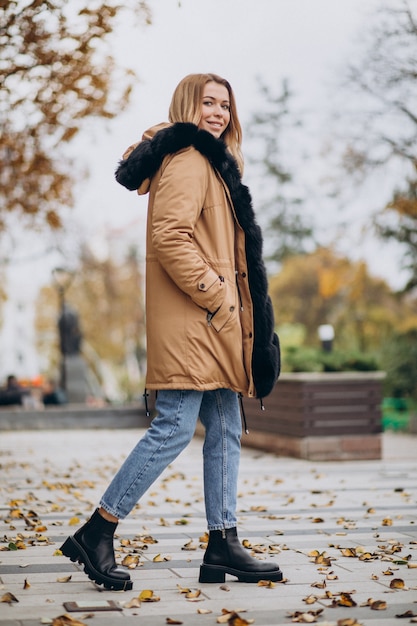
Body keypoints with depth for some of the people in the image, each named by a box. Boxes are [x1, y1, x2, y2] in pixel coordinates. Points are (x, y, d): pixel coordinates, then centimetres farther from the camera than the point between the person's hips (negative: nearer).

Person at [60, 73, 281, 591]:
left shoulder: (211, 164, 24)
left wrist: (228, 300, 16)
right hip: (189, 321, -11)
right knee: (174, 429, -12)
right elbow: (170, 237, -21)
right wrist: (214, 294, -18)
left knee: (226, 431, 8)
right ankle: (96, 533, -5)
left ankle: (223, 545, 11)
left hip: (215, 325, 11)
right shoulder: (187, 161, -8)